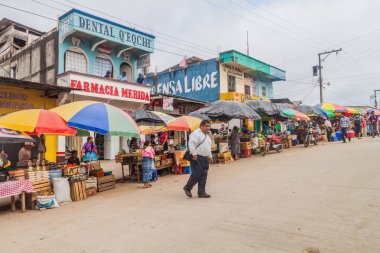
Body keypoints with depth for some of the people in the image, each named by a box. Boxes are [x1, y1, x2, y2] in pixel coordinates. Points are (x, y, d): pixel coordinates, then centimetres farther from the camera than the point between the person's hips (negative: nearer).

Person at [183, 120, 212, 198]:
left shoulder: (207, 135, 21)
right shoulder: (196, 133, -8)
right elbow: (191, 143, -18)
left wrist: (210, 156, 23)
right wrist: (194, 154, -22)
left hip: (205, 158, 9)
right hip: (197, 158, -9)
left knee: (203, 176, 7)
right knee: (196, 174, -10)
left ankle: (201, 192, 14)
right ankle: (187, 188, 10)